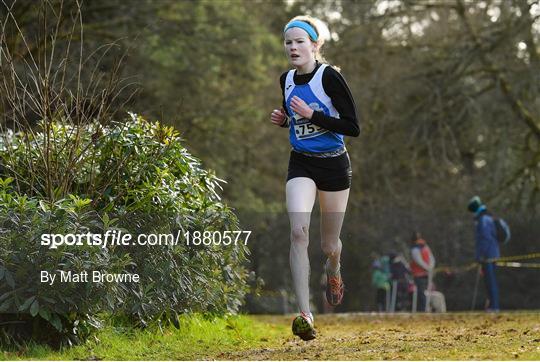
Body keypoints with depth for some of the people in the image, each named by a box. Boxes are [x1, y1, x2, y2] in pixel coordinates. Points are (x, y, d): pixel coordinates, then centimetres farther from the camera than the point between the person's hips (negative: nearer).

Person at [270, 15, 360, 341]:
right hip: (301, 164, 3)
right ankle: (305, 314, -24)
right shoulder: (286, 80, 3)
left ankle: (333, 272, 50)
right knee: (299, 231, -21)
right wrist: (282, 119, 1)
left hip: (334, 166, -3)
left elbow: (354, 127, -17)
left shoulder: (329, 76, -15)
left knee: (329, 245, 10)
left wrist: (312, 114, -24)